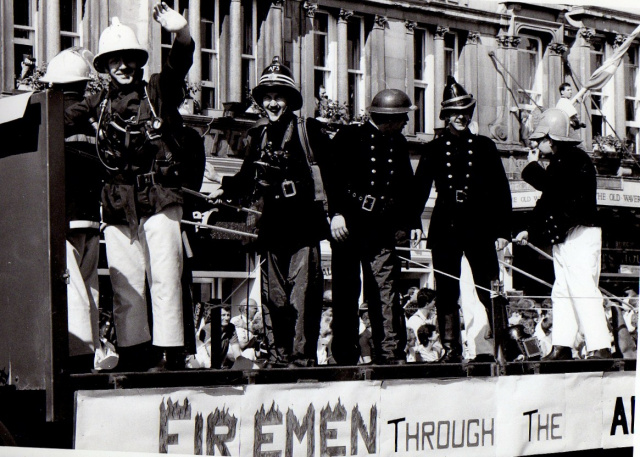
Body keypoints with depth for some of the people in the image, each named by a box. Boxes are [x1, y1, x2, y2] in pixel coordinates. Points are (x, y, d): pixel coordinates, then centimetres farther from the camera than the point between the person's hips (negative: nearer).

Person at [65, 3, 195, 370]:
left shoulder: (159, 91, 7)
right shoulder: (99, 103, 16)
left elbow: (180, 63, -10)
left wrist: (182, 32, -30)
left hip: (159, 197, -3)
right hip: (119, 202, 3)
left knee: (164, 277, -8)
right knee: (124, 282, 2)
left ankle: (171, 354, -8)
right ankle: (134, 356, 8)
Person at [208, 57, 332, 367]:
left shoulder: (307, 131, 1)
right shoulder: (257, 136, 13)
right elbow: (247, 178, 17)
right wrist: (224, 189, 0)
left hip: (304, 224, -4)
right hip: (272, 224, 4)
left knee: (304, 293, -7)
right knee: (273, 295, 6)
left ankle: (304, 357, -4)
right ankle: (278, 356, 13)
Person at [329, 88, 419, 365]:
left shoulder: (398, 143, 12)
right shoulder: (349, 137, -4)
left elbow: (406, 186, 19)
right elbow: (335, 176, -10)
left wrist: (404, 224, 13)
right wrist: (337, 213, -19)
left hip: (381, 228, 4)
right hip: (348, 224, -4)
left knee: (386, 290, -5)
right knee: (346, 291, 2)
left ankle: (392, 355, -5)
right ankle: (346, 359, 9)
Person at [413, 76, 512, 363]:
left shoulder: (484, 147, 8)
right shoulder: (434, 149, 9)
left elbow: (501, 191, 8)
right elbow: (419, 189, 7)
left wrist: (503, 230, 2)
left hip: (479, 226, -1)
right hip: (445, 228, 1)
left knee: (489, 292, -4)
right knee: (447, 293, 1)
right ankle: (451, 349, 6)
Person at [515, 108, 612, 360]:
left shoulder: (575, 159, -11)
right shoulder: (559, 161, 18)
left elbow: (552, 185, -25)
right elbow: (547, 199, 25)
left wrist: (532, 166, -10)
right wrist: (529, 230, 21)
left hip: (580, 233, -10)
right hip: (564, 237, 10)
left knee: (583, 290, -14)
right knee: (562, 292, 9)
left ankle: (600, 347, -16)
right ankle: (562, 346, 11)